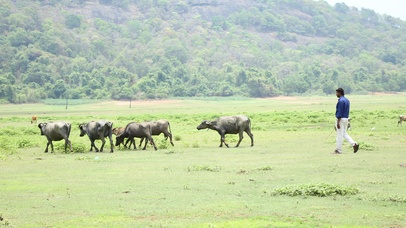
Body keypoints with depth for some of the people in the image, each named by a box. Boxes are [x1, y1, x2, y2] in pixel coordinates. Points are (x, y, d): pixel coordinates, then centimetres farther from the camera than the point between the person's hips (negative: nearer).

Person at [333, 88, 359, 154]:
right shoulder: (346, 100, 13)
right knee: (344, 134, 16)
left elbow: (340, 112, -21)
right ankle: (354, 144, 4)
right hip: (346, 119, 10)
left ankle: (338, 150, 3)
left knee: (340, 135, -3)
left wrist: (338, 122, -21)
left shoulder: (341, 101, -17)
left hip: (341, 119, -10)